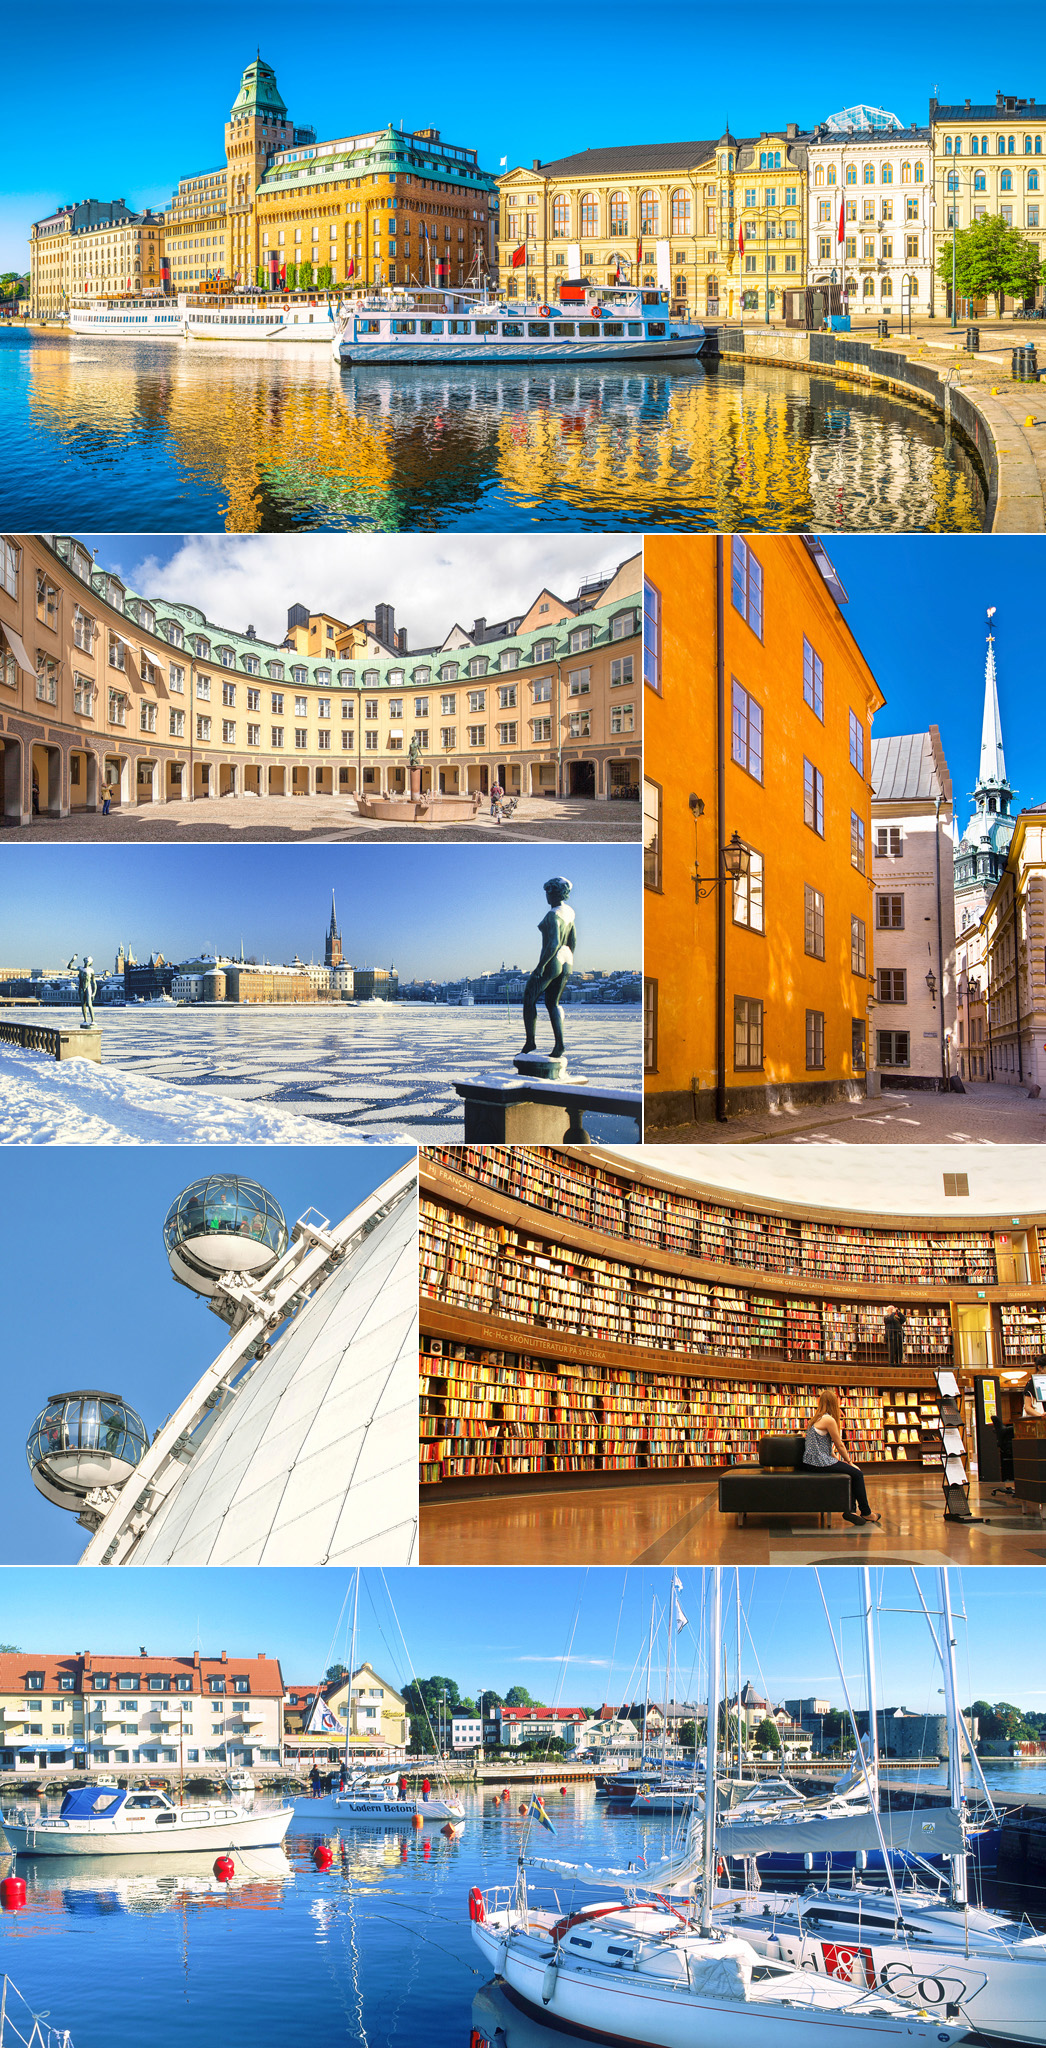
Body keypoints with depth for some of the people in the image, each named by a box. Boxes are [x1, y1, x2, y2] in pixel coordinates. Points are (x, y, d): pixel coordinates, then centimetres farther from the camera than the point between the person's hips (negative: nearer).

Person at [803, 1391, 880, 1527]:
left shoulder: (817, 1419, 17)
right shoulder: (829, 1420, -13)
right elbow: (839, 1445, -7)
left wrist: (837, 1459, 16)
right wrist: (849, 1461, 6)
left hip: (810, 1463, 10)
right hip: (820, 1463, -10)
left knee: (854, 1471, 14)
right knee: (857, 1473, -1)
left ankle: (849, 1510, 11)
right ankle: (866, 1513, 9)